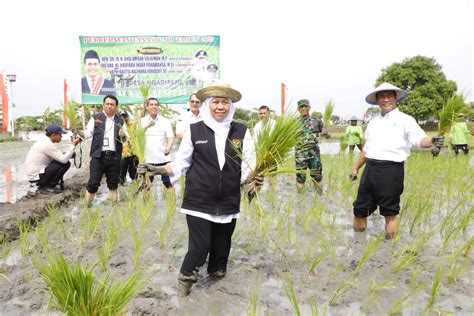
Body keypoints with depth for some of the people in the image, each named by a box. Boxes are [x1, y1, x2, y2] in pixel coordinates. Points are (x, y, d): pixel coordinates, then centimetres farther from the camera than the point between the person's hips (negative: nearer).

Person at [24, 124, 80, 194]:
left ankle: (43, 184, 14)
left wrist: (72, 145, 1)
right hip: (35, 176, -10)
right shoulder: (48, 144, -20)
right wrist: (73, 145, -15)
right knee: (65, 164, -14)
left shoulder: (44, 141, 10)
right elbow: (64, 159, -23)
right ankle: (46, 187, -5)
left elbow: (59, 157, 10)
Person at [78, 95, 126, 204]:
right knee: (93, 183, -2)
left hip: (114, 157, 2)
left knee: (113, 183, 11)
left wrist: (123, 136, -10)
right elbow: (88, 134, 1)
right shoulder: (95, 118, 7)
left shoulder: (120, 120, 12)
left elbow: (125, 140, 12)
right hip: (98, 156, -2)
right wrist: (78, 132, -19)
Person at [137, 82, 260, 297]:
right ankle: (185, 279, 28)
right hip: (199, 201, -2)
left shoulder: (241, 132, 0)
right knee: (199, 245, -1)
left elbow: (248, 166, 0)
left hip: (228, 202, 2)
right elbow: (181, 164, 2)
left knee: (221, 245, 15)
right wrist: (158, 169, -10)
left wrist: (254, 177, -20)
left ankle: (217, 273, 43)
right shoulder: (194, 130, -2)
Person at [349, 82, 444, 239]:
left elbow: (419, 139, -15)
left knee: (390, 212, 3)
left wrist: (431, 141, -37)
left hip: (391, 170, -5)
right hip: (370, 169, 6)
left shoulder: (405, 120, 0)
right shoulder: (373, 122, 17)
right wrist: (356, 168, 24)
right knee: (360, 208, 10)